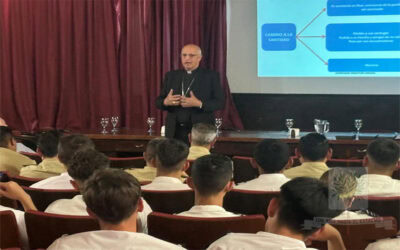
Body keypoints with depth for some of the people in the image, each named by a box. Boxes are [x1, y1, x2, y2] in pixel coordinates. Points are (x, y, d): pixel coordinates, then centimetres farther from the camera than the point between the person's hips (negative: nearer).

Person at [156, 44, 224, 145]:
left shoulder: (211, 76, 2)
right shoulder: (171, 76, 12)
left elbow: (220, 103, -4)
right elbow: (158, 102, 12)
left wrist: (199, 104, -20)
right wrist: (166, 102, -12)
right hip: (174, 132, 3)